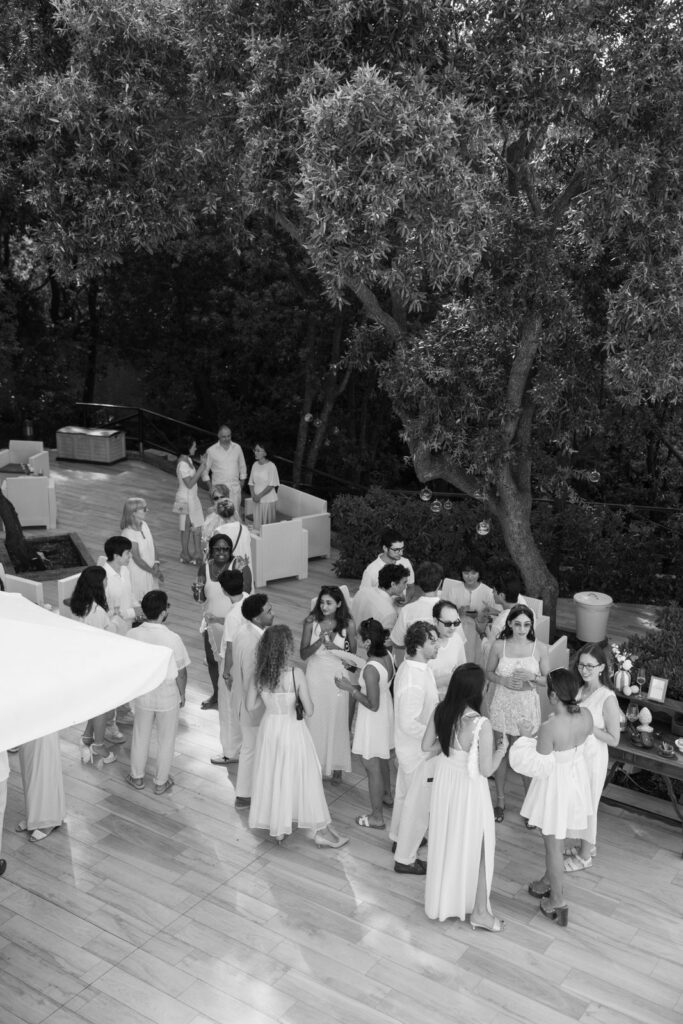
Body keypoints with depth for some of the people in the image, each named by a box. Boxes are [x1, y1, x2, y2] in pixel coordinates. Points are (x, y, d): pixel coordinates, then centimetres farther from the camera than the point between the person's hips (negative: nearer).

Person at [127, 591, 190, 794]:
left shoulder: (133, 635, -16)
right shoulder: (172, 639, -25)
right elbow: (181, 672, -15)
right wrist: (182, 694, 2)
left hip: (142, 693, 3)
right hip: (168, 697, -3)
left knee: (141, 736, 23)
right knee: (166, 740, 16)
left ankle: (137, 777, 38)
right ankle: (161, 782, 30)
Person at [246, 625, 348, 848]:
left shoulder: (258, 673, -11)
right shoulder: (296, 674, -23)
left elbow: (250, 706, -2)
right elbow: (309, 711, -17)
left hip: (269, 727, 4)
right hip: (292, 728, -4)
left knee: (272, 777, 20)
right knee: (304, 777, 12)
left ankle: (277, 828, 34)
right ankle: (320, 829, 24)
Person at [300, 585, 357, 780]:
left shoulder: (348, 624, -10)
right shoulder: (311, 622, -10)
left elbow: (352, 654, -3)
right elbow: (303, 654, -8)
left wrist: (334, 647, -20)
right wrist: (320, 641, -24)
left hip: (337, 676, 0)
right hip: (316, 675, 0)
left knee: (337, 720, 11)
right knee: (315, 720, 6)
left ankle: (336, 764, 28)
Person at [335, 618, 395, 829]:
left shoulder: (371, 669, -34)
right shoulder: (388, 655, -9)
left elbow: (372, 705, -27)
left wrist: (351, 689, -20)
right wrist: (358, 686, 7)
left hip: (373, 720, -8)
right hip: (386, 712, 8)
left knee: (371, 766, 9)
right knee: (382, 759, 29)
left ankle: (377, 817, 23)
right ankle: (387, 796, 52)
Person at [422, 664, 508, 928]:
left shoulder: (440, 711, -13)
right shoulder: (481, 725, -30)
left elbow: (427, 746, 0)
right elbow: (487, 769, -21)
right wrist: (502, 749, -5)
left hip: (444, 781, 6)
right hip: (468, 789, -6)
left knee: (446, 841, 25)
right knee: (476, 846, 15)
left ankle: (442, 901, 46)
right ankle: (479, 911, 28)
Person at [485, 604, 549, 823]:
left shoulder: (540, 649, -8)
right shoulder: (498, 646, -7)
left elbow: (547, 679, 1)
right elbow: (488, 673, 3)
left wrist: (532, 677, -19)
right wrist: (503, 681, -15)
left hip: (527, 706, -1)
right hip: (502, 704, 1)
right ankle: (500, 800, 31)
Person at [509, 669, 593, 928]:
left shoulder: (550, 728, -33)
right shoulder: (586, 715, -14)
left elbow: (540, 767, -24)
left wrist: (526, 738, -15)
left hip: (556, 788, -7)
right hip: (575, 782, 7)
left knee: (553, 844, 13)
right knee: (557, 840, 27)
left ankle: (558, 902, 27)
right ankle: (549, 881, 47)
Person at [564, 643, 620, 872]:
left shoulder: (608, 698, -22)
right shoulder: (579, 689, -2)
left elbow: (614, 739, -18)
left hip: (593, 758, -7)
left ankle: (585, 856, 29)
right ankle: (586, 845, 42)